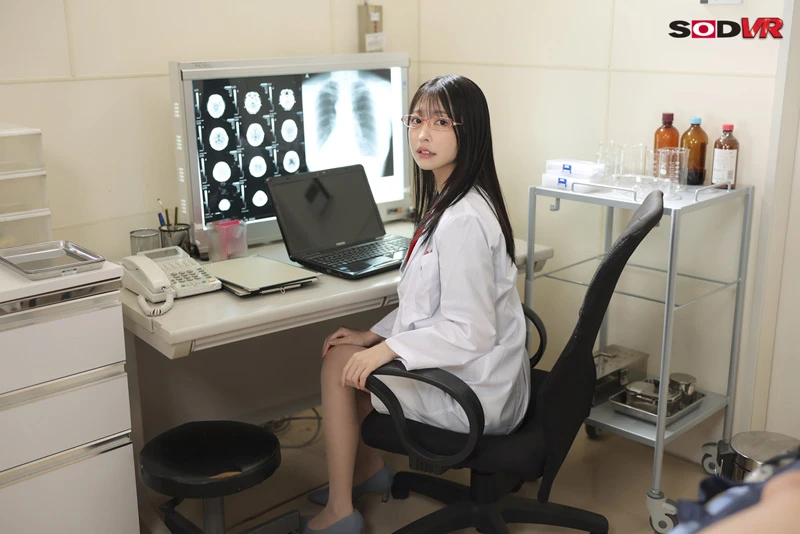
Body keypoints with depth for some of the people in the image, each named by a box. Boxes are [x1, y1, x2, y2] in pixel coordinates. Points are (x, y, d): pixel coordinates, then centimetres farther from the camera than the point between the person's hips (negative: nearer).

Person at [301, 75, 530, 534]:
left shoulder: (462, 220, -27)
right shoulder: (448, 202, 6)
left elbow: (471, 331, -28)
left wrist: (388, 348, -20)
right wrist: (376, 335, 8)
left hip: (473, 395, -9)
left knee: (340, 366, -3)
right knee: (349, 349, 15)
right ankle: (367, 467, 35)